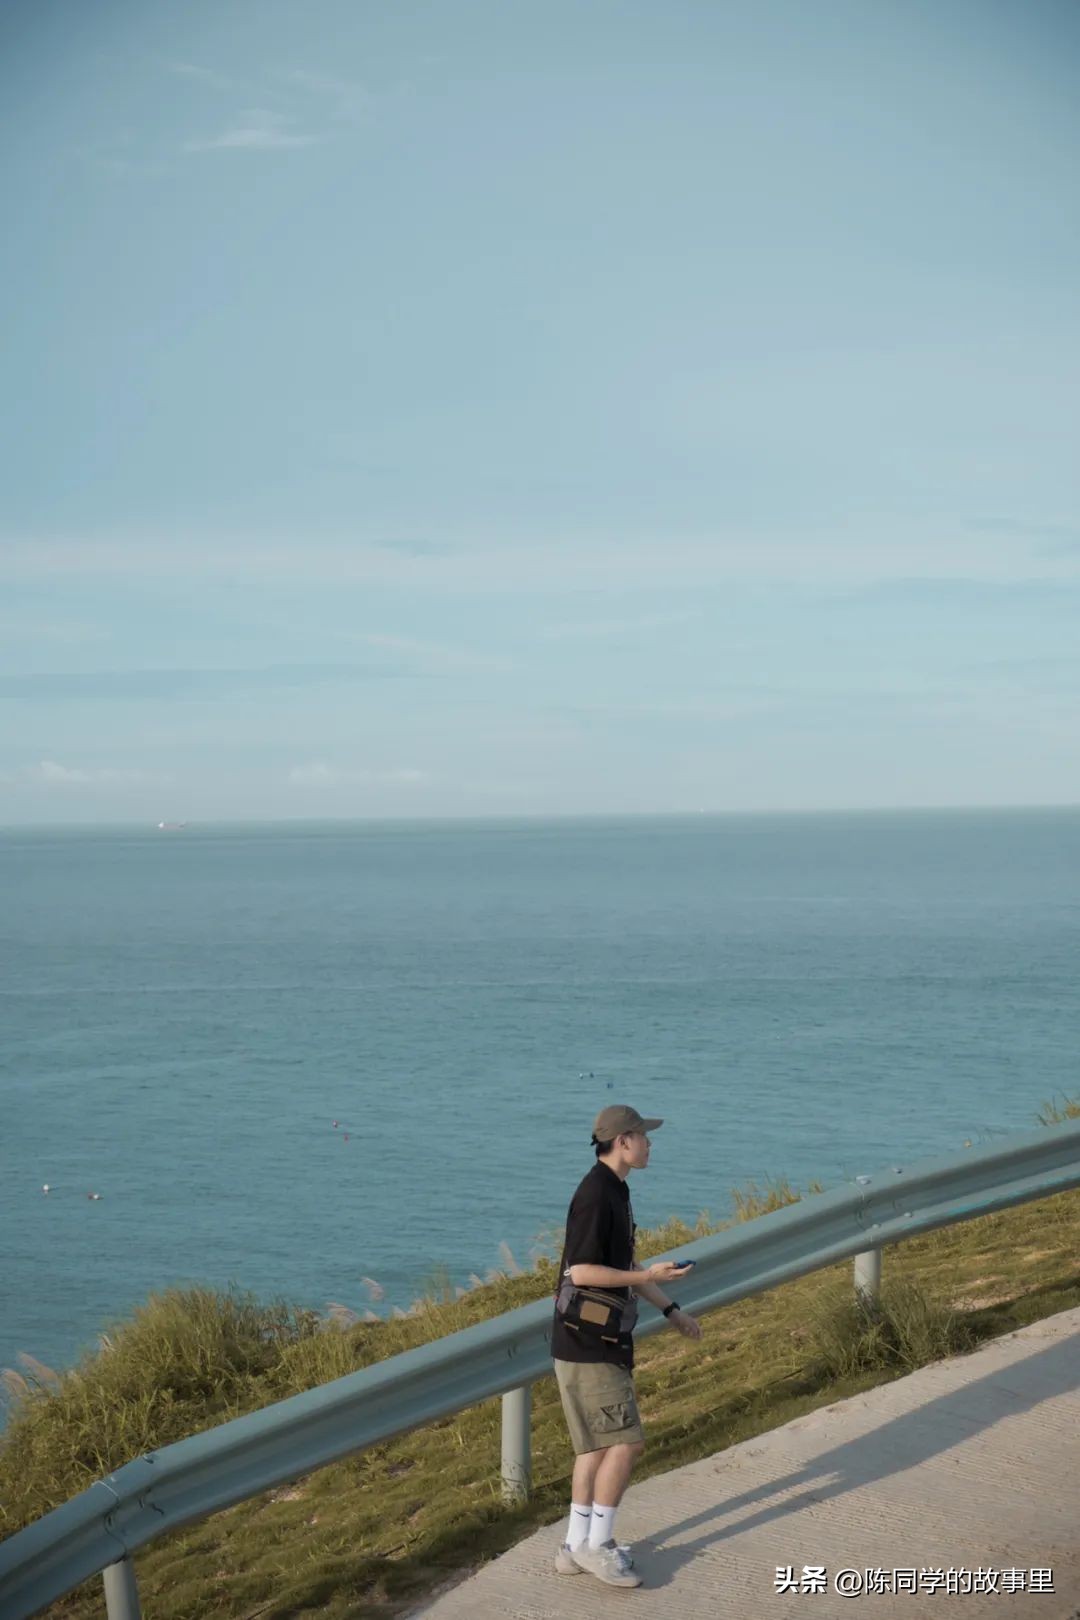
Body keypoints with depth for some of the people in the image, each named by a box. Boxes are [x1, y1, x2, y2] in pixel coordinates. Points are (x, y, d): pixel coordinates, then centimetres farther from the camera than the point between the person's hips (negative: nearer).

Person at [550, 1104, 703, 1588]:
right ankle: (596, 1544, 4)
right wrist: (649, 1276, -20)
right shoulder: (595, 1194, -18)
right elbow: (581, 1272, -24)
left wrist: (671, 1310, 22)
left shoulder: (616, 1191, 13)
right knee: (625, 1441, -7)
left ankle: (577, 1547, 21)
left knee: (597, 1446, 14)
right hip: (586, 1344, -10)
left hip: (604, 1340, 10)